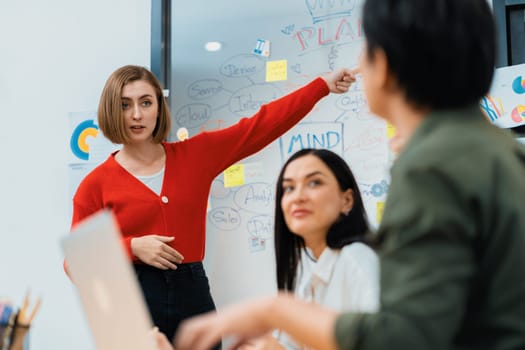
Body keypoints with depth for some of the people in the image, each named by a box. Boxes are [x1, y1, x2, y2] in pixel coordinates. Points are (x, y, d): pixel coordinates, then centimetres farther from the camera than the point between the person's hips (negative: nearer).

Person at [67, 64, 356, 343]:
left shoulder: (195, 156, 5)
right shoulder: (97, 185, -2)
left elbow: (260, 126, 5)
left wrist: (323, 85, 3)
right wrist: (132, 248, -15)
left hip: (193, 298, 3)